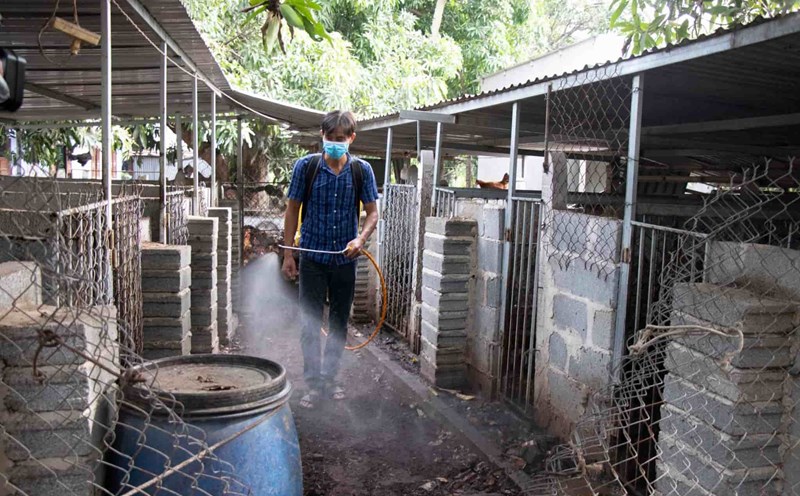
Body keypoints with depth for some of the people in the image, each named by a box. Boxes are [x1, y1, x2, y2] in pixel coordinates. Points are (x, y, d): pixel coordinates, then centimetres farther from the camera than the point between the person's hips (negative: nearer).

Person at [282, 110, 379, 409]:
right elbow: (293, 210, 0)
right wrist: (288, 254, -3)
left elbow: (372, 212, 2)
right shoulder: (306, 166, -5)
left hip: (345, 259, 2)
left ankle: (330, 377, 27)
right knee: (311, 323, 1)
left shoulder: (362, 170, -1)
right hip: (312, 257, -2)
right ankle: (313, 384, 11)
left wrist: (361, 239, -18)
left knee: (339, 323, 12)